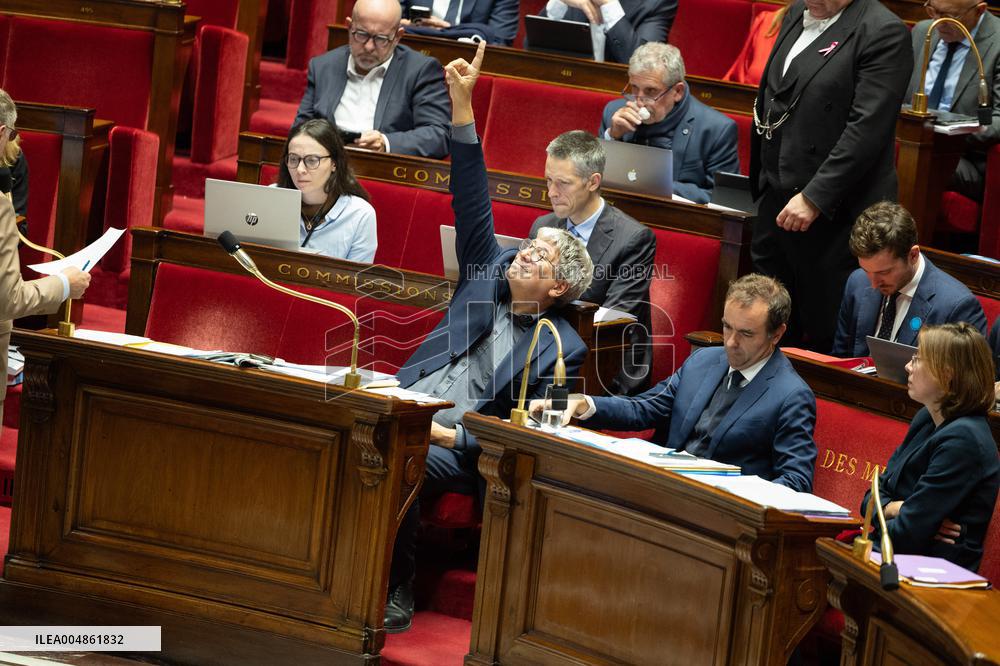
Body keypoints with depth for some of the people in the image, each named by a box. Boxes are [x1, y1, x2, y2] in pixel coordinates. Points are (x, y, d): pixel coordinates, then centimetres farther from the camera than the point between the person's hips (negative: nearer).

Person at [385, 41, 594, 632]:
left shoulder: (560, 349, 3)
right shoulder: (490, 275, 17)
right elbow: (473, 208, 8)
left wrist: (449, 436, -17)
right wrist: (462, 106, -1)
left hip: (456, 449, -4)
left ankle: (397, 592, -21)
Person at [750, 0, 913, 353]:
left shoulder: (883, 33, -14)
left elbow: (867, 128, -20)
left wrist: (814, 198, -23)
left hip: (833, 214, -8)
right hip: (777, 203, 8)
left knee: (826, 336, 0)